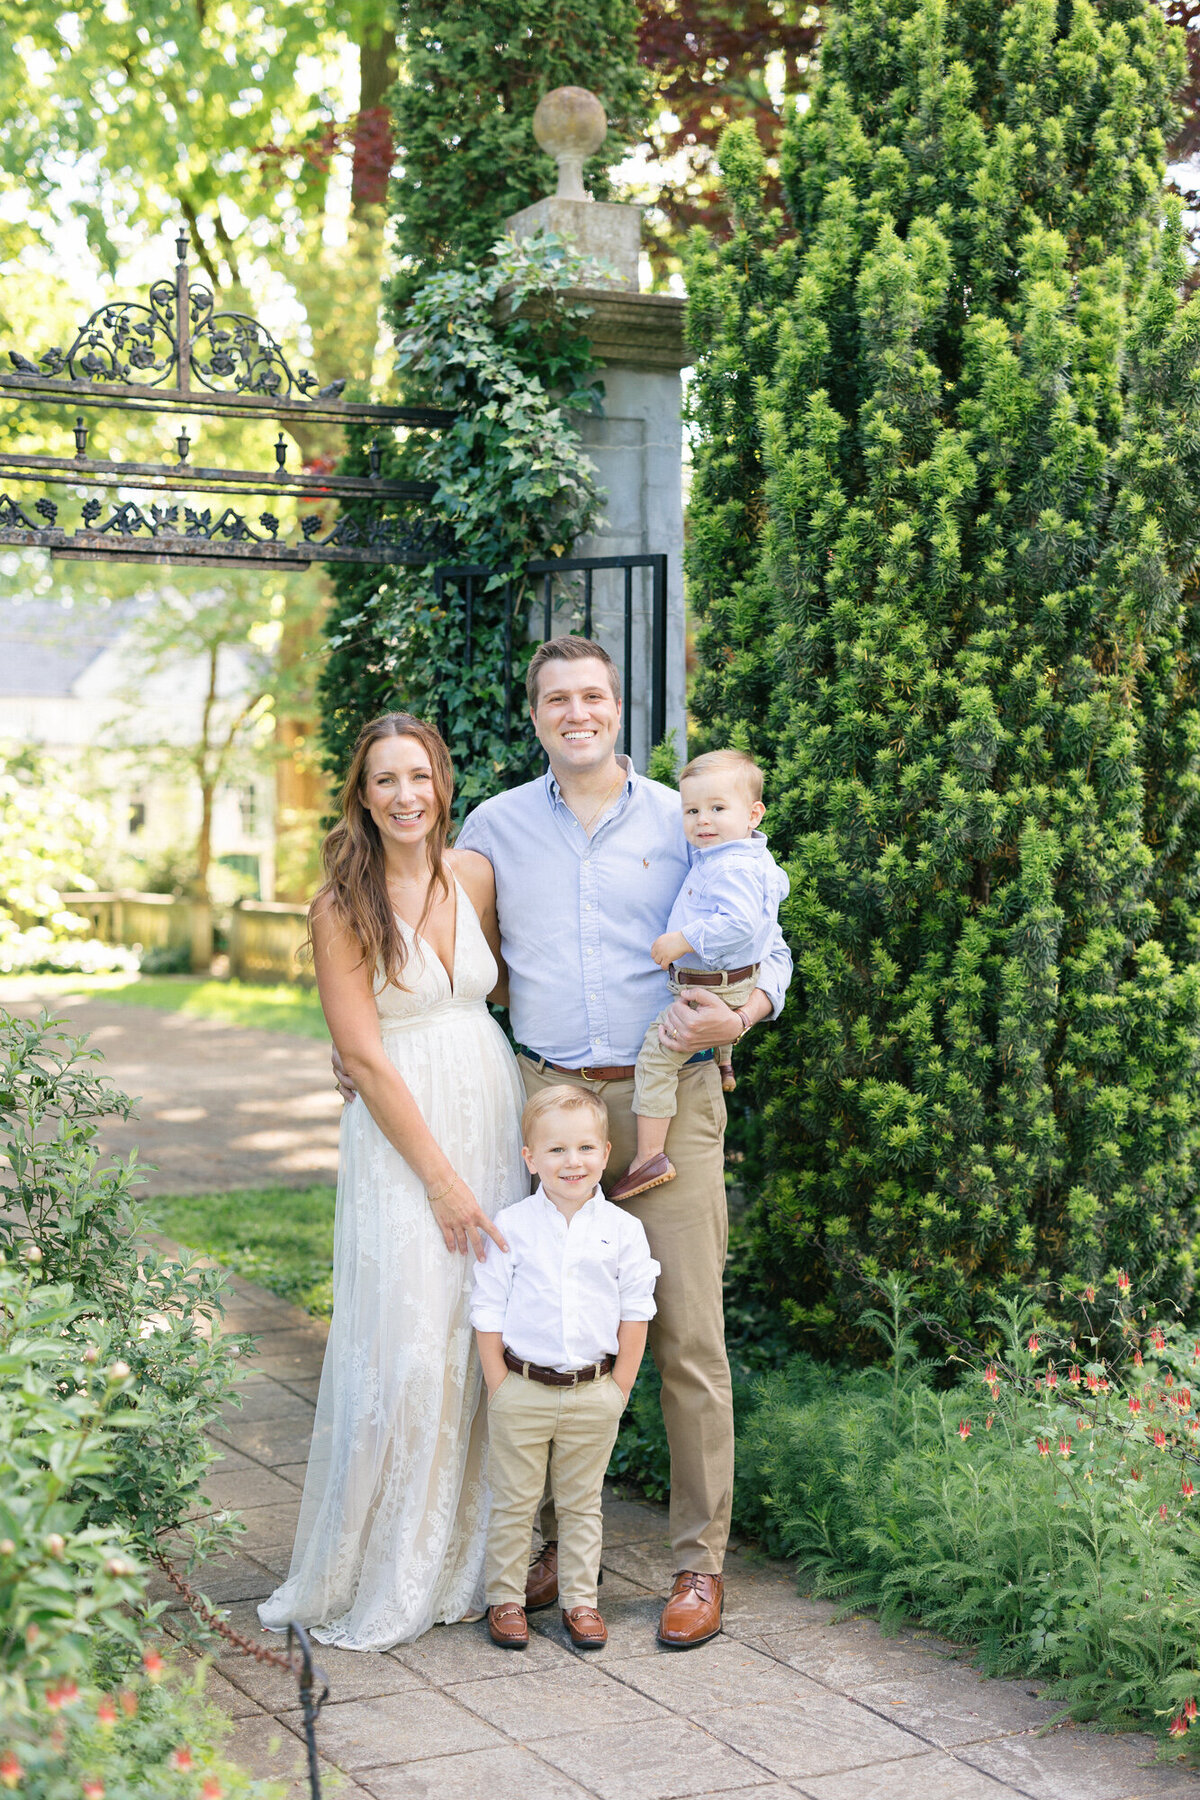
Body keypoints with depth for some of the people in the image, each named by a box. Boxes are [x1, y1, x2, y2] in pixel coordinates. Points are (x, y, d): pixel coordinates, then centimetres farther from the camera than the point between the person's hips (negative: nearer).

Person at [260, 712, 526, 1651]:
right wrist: (442, 1180, -12)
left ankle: (466, 1561, 21)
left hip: (498, 1122, 5)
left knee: (494, 1343, 6)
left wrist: (531, 1129, 11)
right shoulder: (343, 907, -10)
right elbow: (365, 1057, -11)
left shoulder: (476, 875, 3)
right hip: (403, 1140, -5)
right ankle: (380, 1582, 10)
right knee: (409, 1352, -6)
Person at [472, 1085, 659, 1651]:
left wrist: (619, 1389, -2)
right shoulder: (512, 1227, -6)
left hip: (594, 1395, 1)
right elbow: (488, 1312, -3)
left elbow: (635, 1314, 1)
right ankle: (505, 1599, 22)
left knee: (581, 1503, 13)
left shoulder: (622, 1230, -3)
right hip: (522, 1389, -1)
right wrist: (499, 1387, -6)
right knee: (512, 1503, 9)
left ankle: (580, 1600, 24)